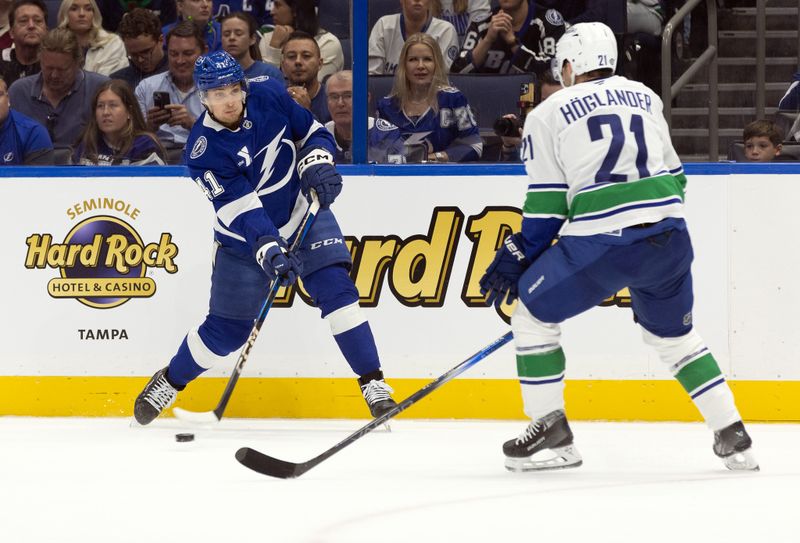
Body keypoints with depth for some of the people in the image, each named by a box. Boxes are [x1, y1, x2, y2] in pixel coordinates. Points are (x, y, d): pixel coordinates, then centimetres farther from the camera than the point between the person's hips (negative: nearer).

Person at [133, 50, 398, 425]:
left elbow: (314, 133, -2)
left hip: (302, 212, 2)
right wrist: (269, 252, -43)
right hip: (244, 238, -2)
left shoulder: (268, 96, -16)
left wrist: (317, 164, -22)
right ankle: (169, 382, 30)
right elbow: (242, 211, -30)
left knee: (334, 288, -17)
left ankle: (373, 382, -11)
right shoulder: (204, 151, -25)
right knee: (227, 329, 4)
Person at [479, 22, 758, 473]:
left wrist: (515, 258, 12)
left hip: (602, 244, -5)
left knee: (533, 312, 15)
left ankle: (552, 433, 10)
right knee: (673, 333, 24)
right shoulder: (645, 98, 21)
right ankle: (733, 438, 18)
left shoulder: (548, 115, 8)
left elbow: (546, 204, 4)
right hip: (668, 238, 5)